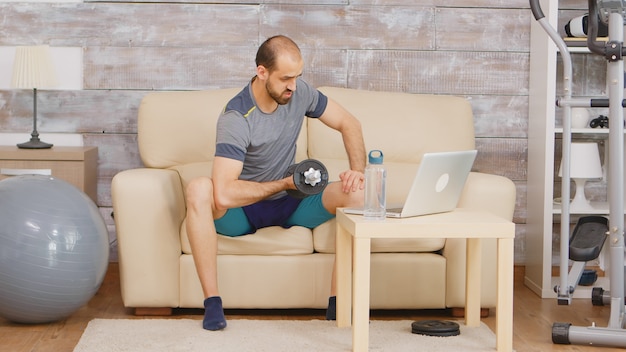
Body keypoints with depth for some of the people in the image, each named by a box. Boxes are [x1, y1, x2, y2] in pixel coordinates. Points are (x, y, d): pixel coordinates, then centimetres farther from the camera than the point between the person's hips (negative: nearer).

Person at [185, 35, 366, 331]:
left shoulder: (299, 92, -8)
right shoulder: (236, 117, -26)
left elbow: (349, 124, 5)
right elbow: (224, 195, -36)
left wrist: (358, 170, -14)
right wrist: (285, 183, -23)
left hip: (288, 205, 5)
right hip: (242, 211, -5)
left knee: (356, 193, -20)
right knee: (198, 189, -37)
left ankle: (338, 303, -19)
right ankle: (212, 302, -31)